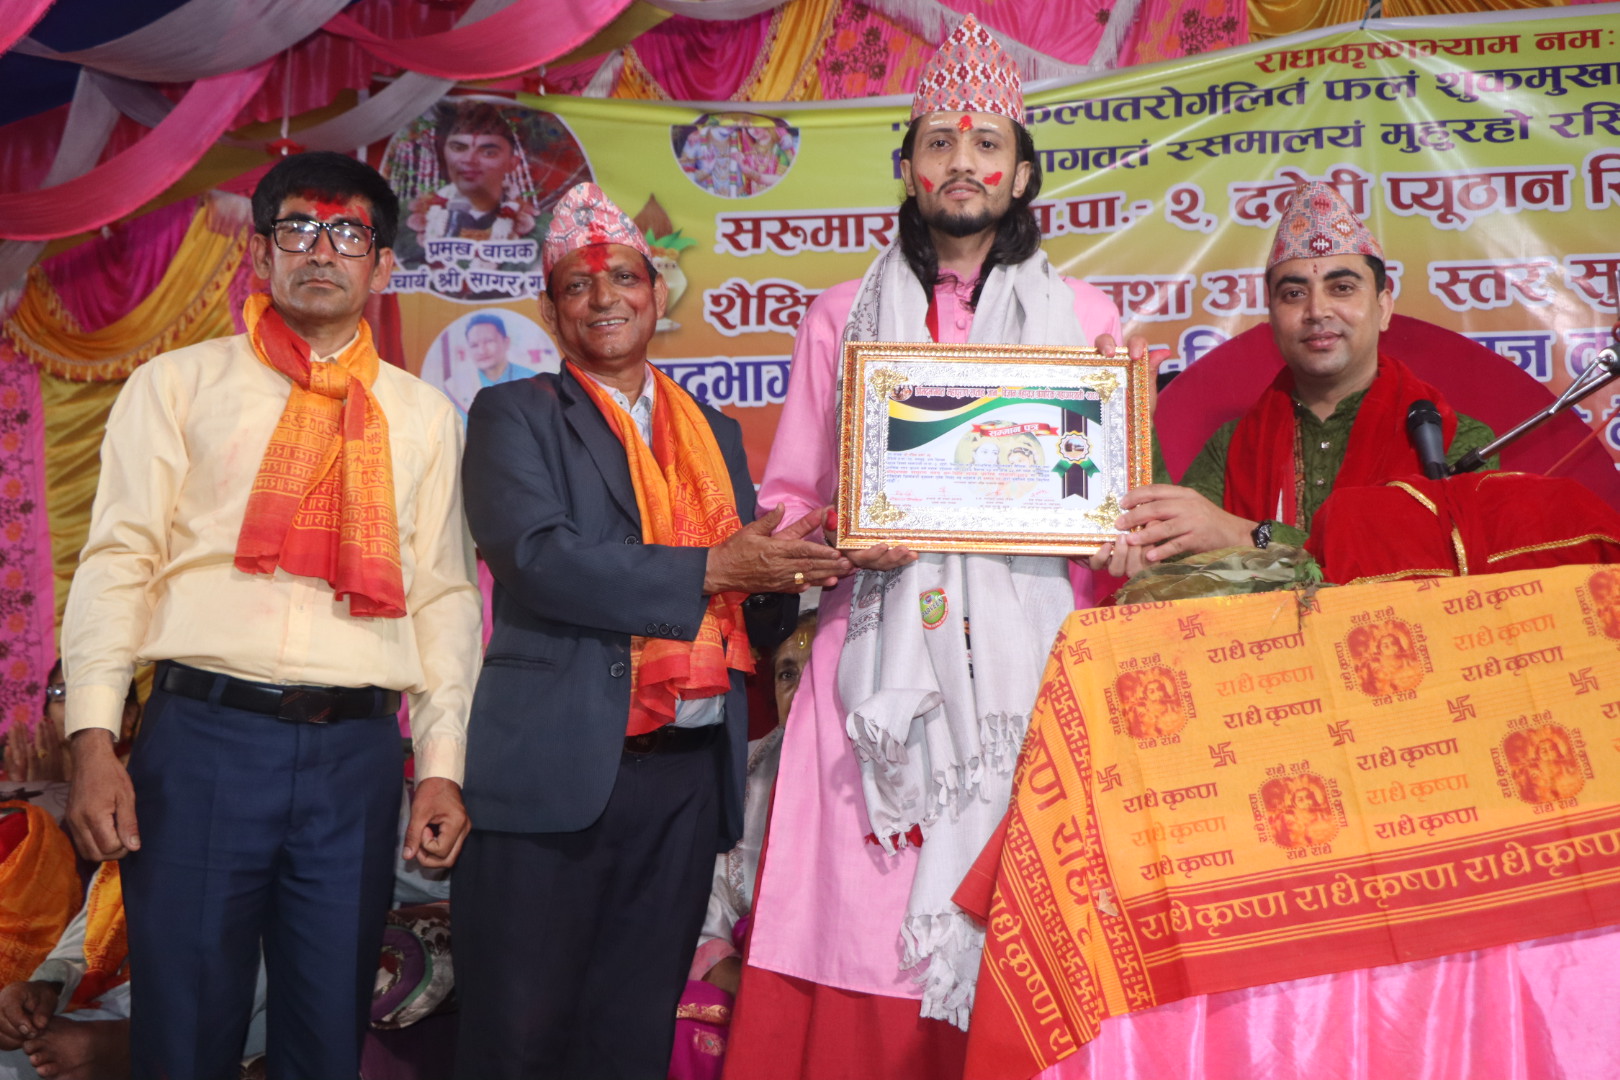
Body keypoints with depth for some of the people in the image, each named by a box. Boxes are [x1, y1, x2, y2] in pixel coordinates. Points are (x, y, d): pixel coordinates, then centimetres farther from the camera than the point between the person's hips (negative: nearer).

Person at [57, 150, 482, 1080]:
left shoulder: (424, 416, 14)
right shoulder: (179, 384, 10)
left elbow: (446, 594, 10)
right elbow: (118, 561, 2)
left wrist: (443, 764, 3)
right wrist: (94, 740, -8)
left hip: (355, 751, 2)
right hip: (202, 734, -1)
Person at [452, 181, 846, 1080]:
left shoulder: (714, 433, 18)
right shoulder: (515, 416, 3)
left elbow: (754, 596, 17)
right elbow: (534, 555, -14)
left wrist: (782, 576, -7)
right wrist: (707, 570, -18)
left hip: (690, 776, 5)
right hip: (556, 771, -4)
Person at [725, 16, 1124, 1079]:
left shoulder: (1082, 314, 13)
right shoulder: (844, 316, 14)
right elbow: (785, 499, 12)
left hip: (1028, 667, 0)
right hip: (877, 663, 0)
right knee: (856, 942, -5)